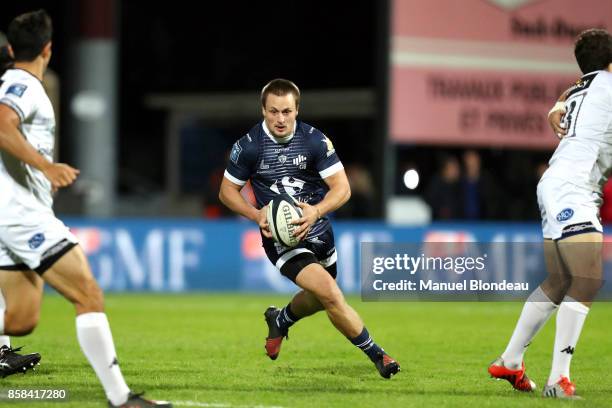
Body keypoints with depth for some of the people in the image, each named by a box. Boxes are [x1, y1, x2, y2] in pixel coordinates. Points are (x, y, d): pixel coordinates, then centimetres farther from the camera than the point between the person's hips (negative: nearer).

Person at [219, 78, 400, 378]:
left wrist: (316, 211, -30)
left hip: (317, 230, 4)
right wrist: (257, 215, -17)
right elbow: (227, 191, 0)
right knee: (330, 294, -21)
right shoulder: (249, 146, -12)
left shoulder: (315, 140, -10)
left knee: (319, 298, 24)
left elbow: (342, 188, -11)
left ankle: (279, 320, 56)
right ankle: (376, 355, -7)